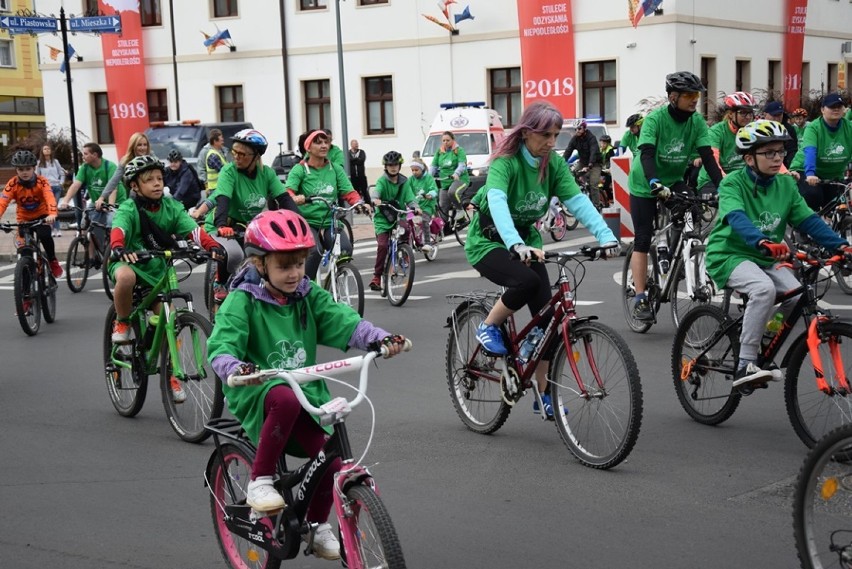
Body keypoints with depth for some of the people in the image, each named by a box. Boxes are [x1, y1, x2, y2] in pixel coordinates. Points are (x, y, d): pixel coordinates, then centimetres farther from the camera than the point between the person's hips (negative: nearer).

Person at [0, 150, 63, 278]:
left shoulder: (41, 181, -22)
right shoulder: (12, 184, -20)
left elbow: (50, 198, -38)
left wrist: (52, 214, -57)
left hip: (41, 215, -2)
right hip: (24, 218, 2)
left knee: (44, 235, -29)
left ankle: (53, 261, -5)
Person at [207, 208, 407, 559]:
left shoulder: (308, 296, 5)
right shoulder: (242, 301, -9)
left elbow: (343, 323, -6)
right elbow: (221, 346, -20)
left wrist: (380, 338, -24)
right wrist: (236, 368, -42)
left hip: (305, 390, 5)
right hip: (256, 394, -5)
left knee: (330, 459, -9)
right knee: (286, 399, -39)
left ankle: (318, 525, 21)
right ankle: (259, 482, -20)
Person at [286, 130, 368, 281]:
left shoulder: (335, 169, 10)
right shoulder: (299, 169, 0)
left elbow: (349, 192, 3)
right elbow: (287, 193, -14)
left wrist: (360, 203, -19)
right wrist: (297, 199, -37)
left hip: (330, 223, 3)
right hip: (307, 222, -3)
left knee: (346, 250, -25)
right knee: (315, 252, -31)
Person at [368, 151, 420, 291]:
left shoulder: (404, 182, 6)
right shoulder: (382, 180, -4)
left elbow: (409, 197, -4)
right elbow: (376, 191, -23)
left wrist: (416, 207, -25)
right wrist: (375, 200, -46)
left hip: (398, 217, 4)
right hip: (383, 218, -4)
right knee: (382, 245, -18)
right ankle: (376, 276, -13)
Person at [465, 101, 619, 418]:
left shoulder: (554, 164, -5)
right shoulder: (505, 162, -23)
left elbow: (578, 201, -16)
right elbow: (497, 202, -40)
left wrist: (606, 236, -33)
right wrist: (515, 245, -57)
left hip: (525, 240, 6)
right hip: (489, 241, -6)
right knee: (527, 281, -34)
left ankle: (542, 393, 9)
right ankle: (489, 327, -6)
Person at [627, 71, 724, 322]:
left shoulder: (697, 121, -10)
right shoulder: (655, 118, -22)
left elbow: (707, 156, -15)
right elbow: (646, 154, -34)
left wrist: (722, 185, -29)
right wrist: (655, 183, -51)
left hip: (674, 181, 4)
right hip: (645, 185, -4)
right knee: (643, 240, -6)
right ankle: (640, 299, -4)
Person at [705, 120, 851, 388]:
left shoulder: (786, 184, 3)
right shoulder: (732, 183, -14)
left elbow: (808, 220, -2)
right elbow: (737, 218, -32)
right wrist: (763, 242, -52)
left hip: (767, 260, 6)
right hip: (729, 256, -6)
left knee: (798, 298, -17)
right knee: (764, 288, -34)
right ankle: (745, 365, -28)